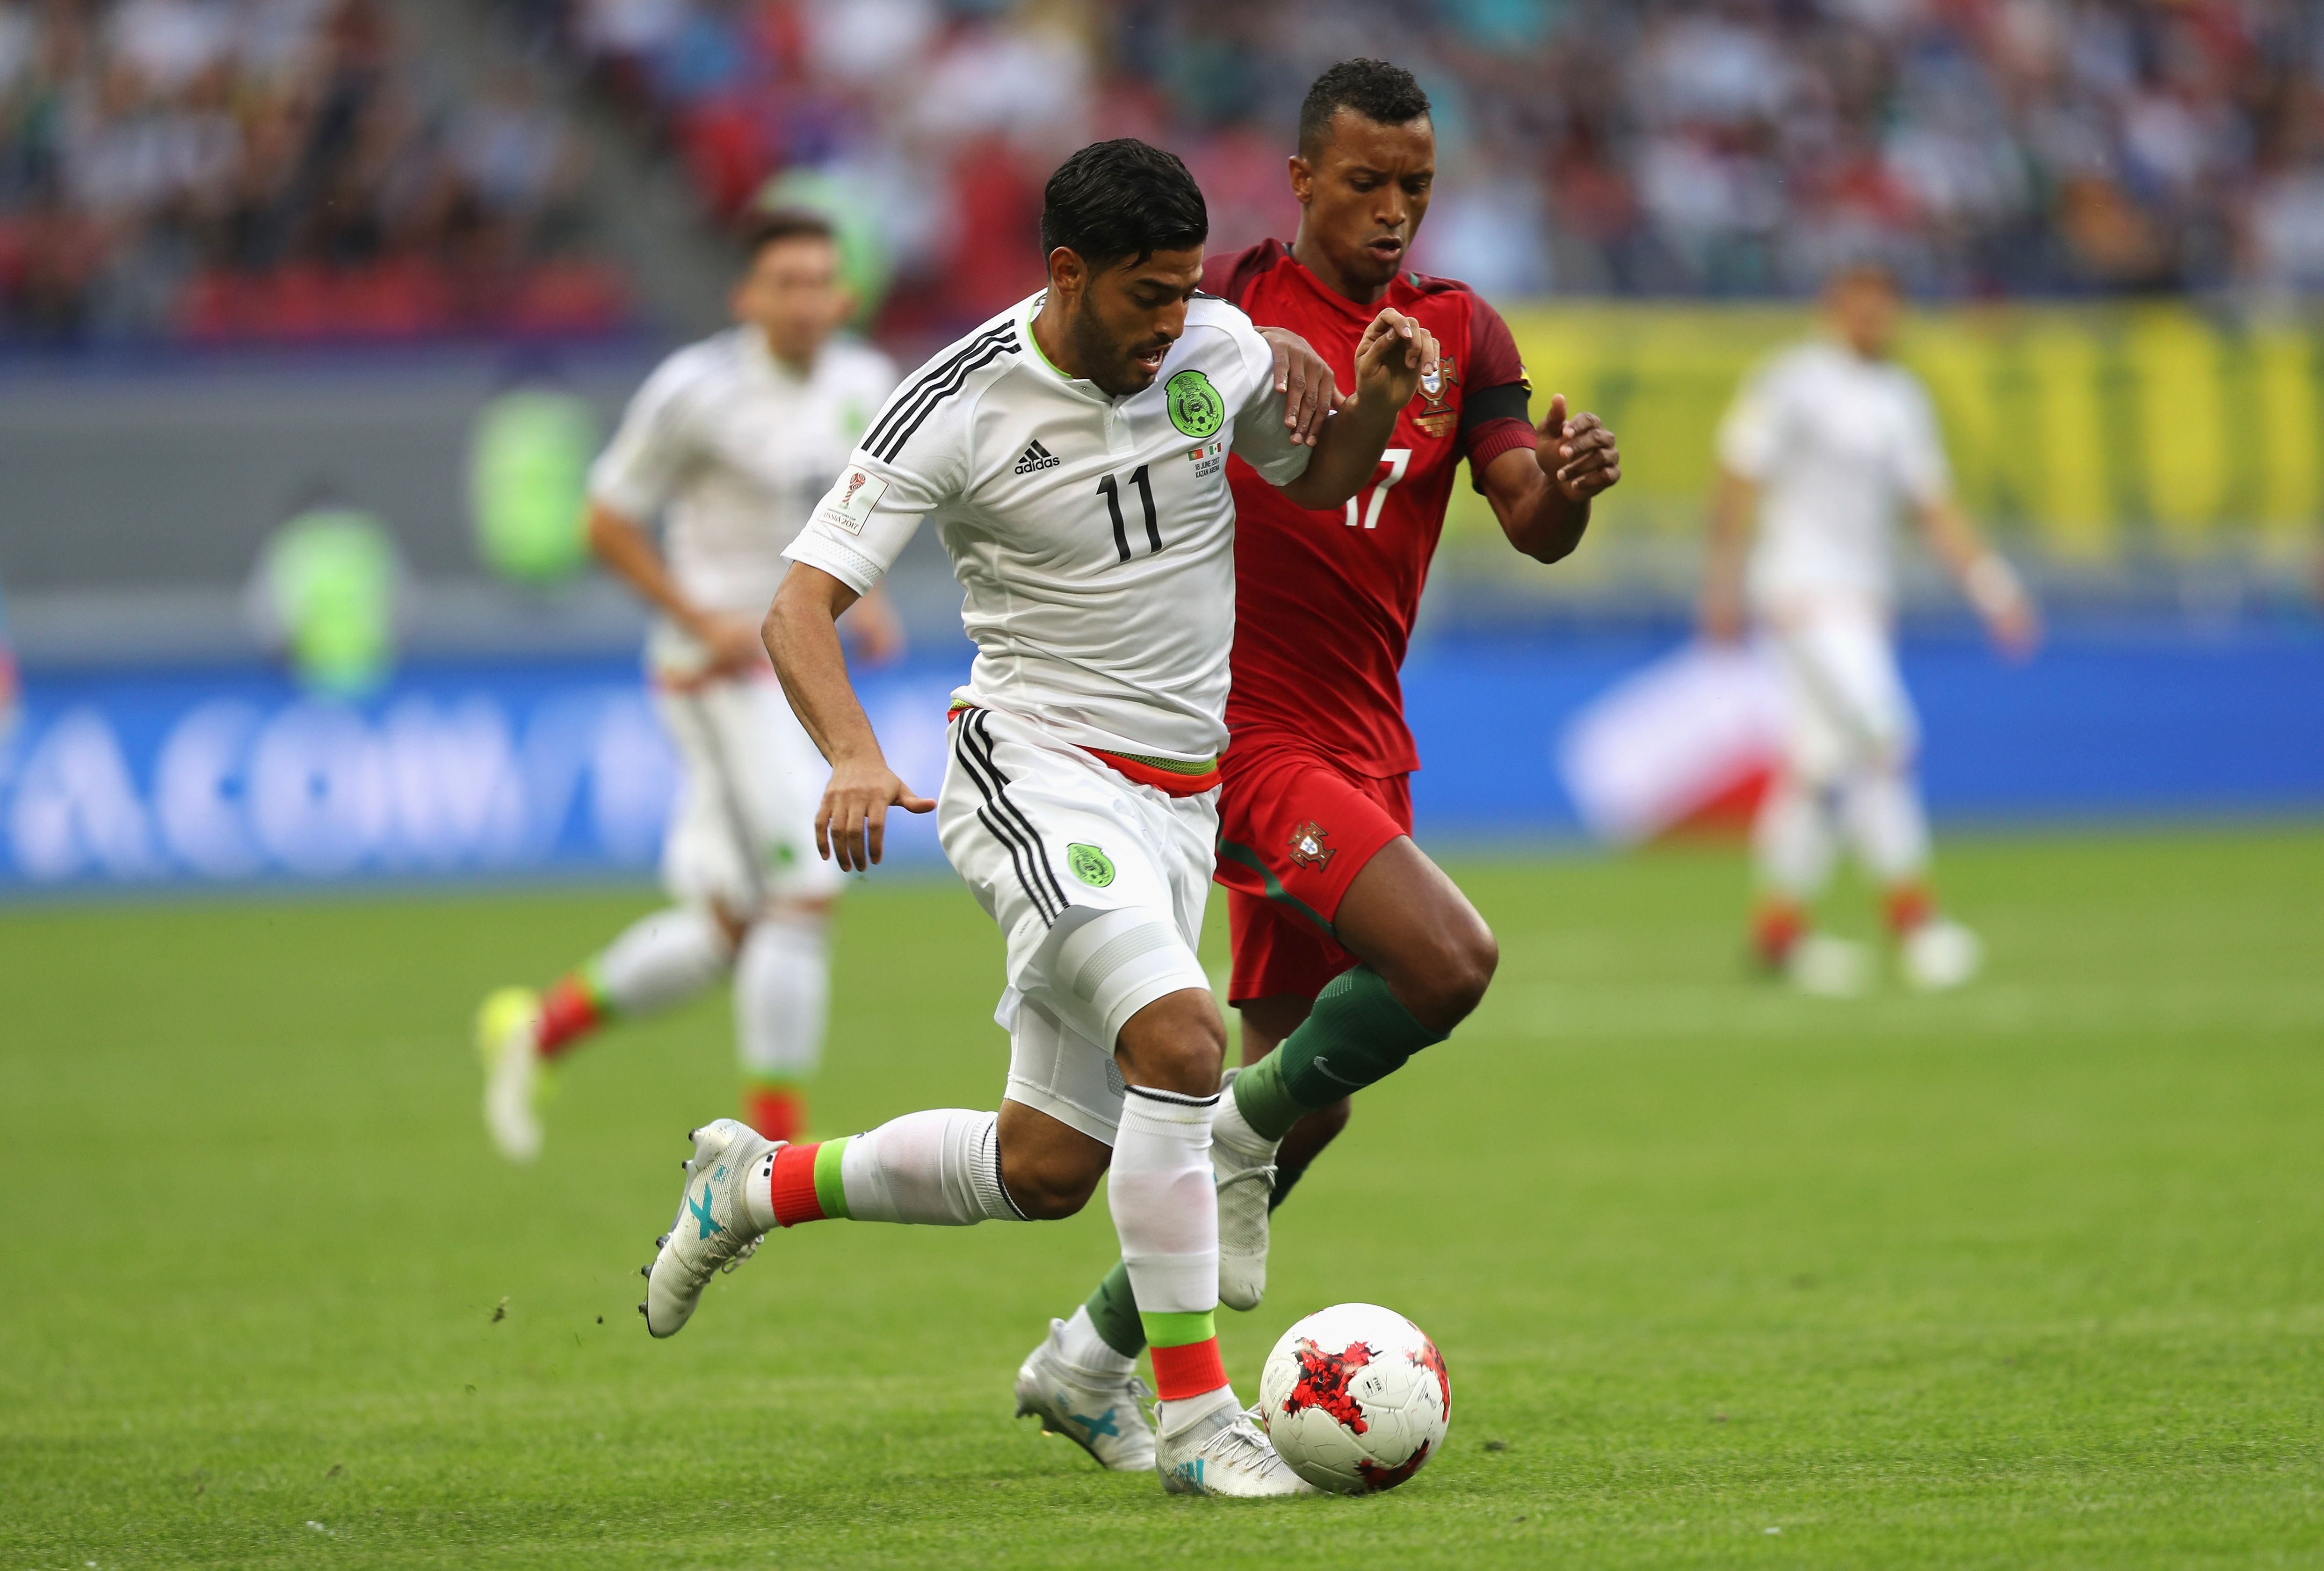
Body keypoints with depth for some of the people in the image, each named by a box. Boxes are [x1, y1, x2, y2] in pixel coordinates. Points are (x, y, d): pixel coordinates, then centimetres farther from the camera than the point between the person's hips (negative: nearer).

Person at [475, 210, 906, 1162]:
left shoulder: (864, 385, 7)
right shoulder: (697, 393, -14)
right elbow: (607, 522, -8)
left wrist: (863, 601, 4)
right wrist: (706, 620, -17)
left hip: (801, 675, 8)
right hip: (723, 679, -8)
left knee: (723, 928, 11)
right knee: (805, 898, -15)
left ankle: (541, 1028, 28)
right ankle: (774, 1145, -8)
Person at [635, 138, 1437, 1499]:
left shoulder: (1217, 348, -1)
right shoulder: (958, 409, -16)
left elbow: (1319, 479, 19)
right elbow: (802, 604, -17)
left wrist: (1377, 405, -4)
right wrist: (853, 757, -36)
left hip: (1179, 798, 6)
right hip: (1039, 770, -6)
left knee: (1046, 1169, 10)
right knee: (1181, 1041, -29)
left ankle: (756, 1187, 34)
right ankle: (1196, 1422, -22)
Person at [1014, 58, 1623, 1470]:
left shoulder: (1463, 335, 7)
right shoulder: (1229, 305, -5)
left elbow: (1535, 530, -4)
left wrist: (1569, 482, -26)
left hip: (1362, 750, 6)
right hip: (1244, 731, -6)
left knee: (1304, 1104, 10)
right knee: (1449, 959, -27)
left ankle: (1093, 1356, 23)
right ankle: (1241, 1133, -4)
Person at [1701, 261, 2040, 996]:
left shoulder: (1902, 398, 14)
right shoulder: (1791, 383, -6)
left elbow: (1934, 506, 14)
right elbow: (1739, 483, -7)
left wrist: (1991, 584, 5)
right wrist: (1725, 582, -12)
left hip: (1865, 595, 7)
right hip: (1803, 589, -7)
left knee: (1826, 755, 7)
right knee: (1879, 733, -17)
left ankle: (1779, 921, 13)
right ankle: (1910, 907, -14)